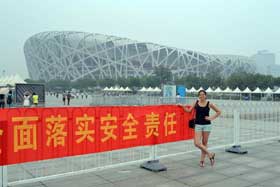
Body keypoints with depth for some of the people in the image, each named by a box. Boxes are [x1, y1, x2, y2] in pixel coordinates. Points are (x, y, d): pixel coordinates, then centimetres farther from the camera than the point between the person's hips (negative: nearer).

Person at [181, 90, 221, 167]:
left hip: (207, 125, -1)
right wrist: (183, 106, -16)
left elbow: (218, 112, 7)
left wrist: (212, 118, -3)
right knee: (197, 143, -9)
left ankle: (202, 160, 20)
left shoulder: (209, 104, -1)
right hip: (198, 125, 1)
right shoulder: (196, 103, 3)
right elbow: (189, 110, -3)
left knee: (204, 143, 6)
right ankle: (210, 154, 9)